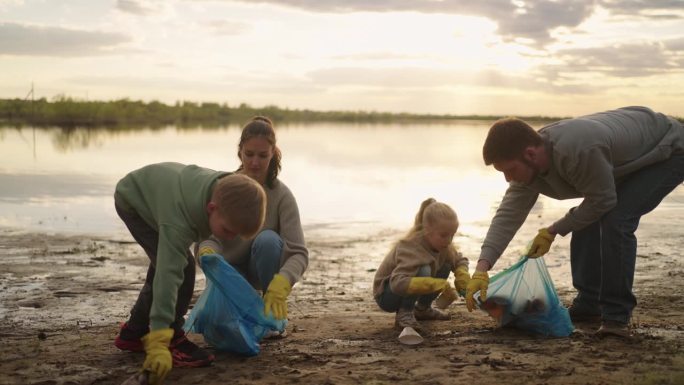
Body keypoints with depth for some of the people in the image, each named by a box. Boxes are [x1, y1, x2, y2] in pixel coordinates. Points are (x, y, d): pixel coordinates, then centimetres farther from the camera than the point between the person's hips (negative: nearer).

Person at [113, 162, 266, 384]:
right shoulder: (178, 220, -47)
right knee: (180, 268, -22)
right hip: (133, 200, -7)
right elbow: (169, 275, -52)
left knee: (164, 265, 15)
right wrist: (159, 343, -55)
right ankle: (172, 341, -10)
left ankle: (133, 333, 31)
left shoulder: (227, 190, -27)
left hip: (158, 192, 8)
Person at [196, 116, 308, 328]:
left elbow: (299, 252, -26)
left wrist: (281, 282, -47)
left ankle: (273, 314, -14)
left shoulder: (282, 195, -19)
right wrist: (206, 252, -48)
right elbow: (209, 237, -22)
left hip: (262, 268, 0)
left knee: (267, 239, -34)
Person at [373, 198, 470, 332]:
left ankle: (422, 309, 11)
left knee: (446, 266, -3)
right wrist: (435, 284, -51)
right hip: (385, 295, -8)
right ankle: (404, 314, -17)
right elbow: (398, 283, -46)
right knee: (423, 271, -33)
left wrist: (462, 275, -20)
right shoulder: (410, 248, -33)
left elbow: (460, 260, 4)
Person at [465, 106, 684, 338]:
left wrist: (553, 231, -17)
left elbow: (603, 200, -27)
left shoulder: (577, 150, -41)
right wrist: (481, 268, -25)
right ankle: (589, 305, 13)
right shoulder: (528, 162, -14)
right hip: (628, 154, 8)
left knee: (616, 220, -24)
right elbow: (508, 215, -16)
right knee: (586, 220, 1)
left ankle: (617, 316, -14)